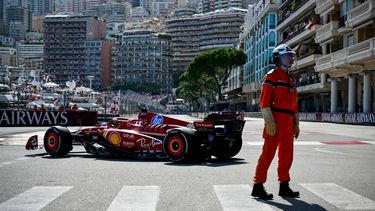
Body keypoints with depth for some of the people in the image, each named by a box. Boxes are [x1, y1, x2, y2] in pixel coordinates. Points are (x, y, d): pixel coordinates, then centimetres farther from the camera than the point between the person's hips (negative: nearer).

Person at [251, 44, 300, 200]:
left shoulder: (290, 79, 20)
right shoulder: (271, 76, -6)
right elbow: (264, 101, -14)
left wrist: (296, 123, 18)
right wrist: (269, 121, -22)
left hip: (288, 121, 9)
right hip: (276, 119, -9)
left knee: (287, 155, 11)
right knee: (268, 153, -7)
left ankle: (284, 186, 19)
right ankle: (258, 186, -1)